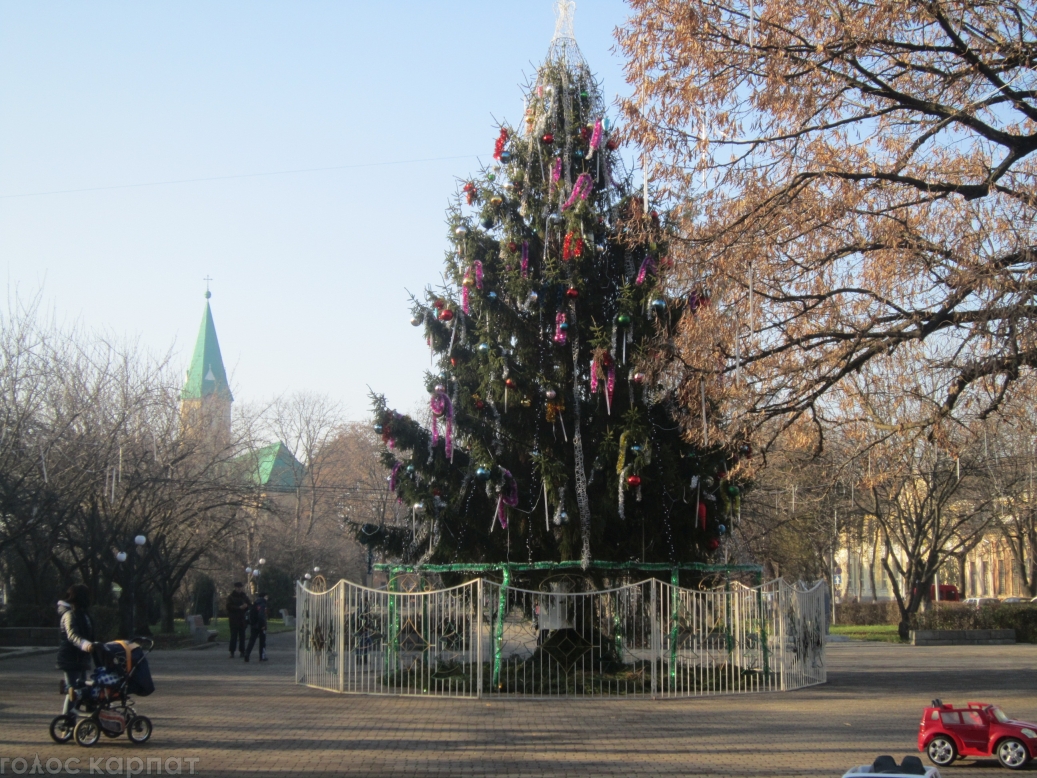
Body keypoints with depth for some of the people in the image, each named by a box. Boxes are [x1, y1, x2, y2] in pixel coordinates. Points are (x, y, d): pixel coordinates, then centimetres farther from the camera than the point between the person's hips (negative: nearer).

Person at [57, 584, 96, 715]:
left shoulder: (83, 614, 15)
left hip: (80, 658, 10)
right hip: (71, 659, -10)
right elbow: (72, 636, -31)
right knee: (72, 690, -9)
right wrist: (86, 645, -49)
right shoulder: (69, 615, -16)